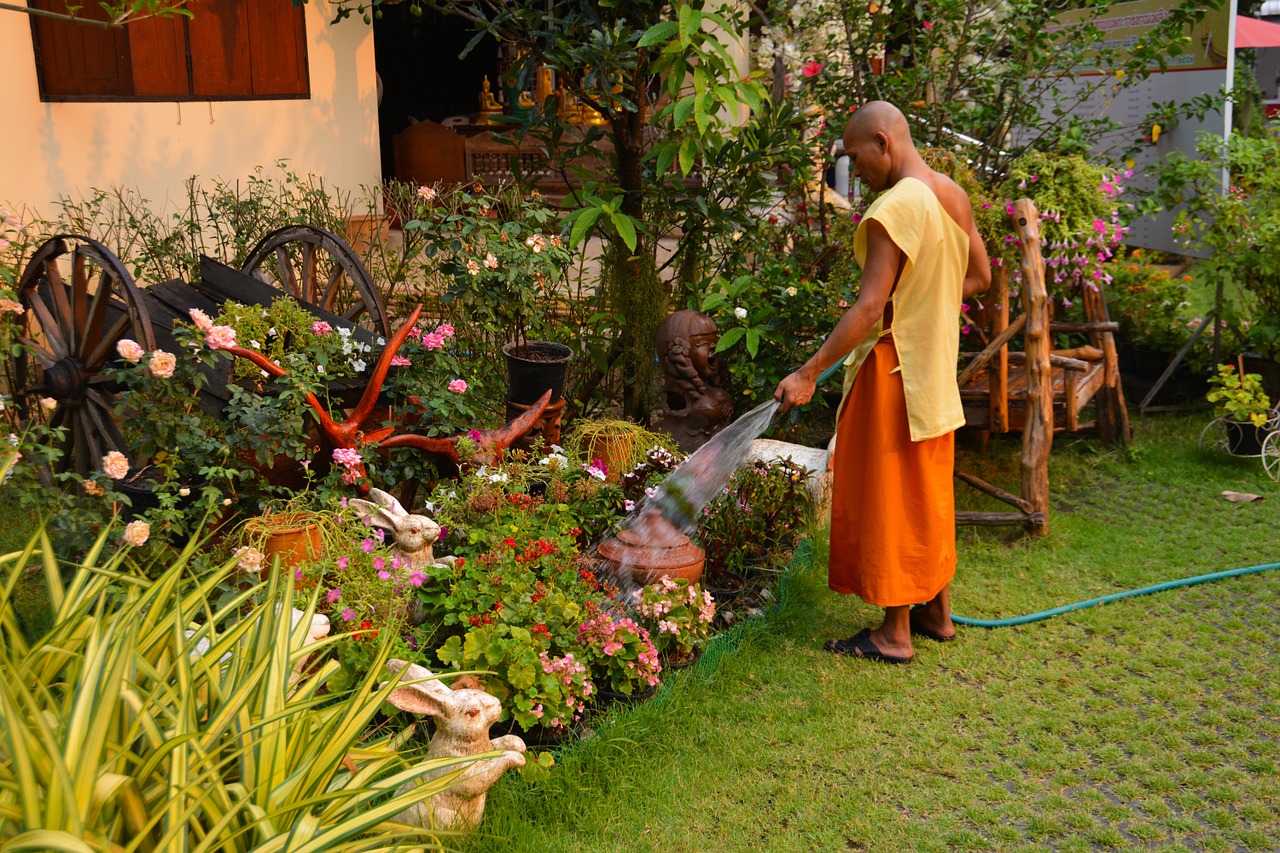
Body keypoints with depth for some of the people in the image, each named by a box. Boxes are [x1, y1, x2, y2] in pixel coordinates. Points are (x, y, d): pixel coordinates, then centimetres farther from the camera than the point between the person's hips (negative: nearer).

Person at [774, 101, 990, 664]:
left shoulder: (894, 208, -21)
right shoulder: (954, 196, 6)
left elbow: (870, 309, -27)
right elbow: (979, 277, 17)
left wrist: (808, 374, -25)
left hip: (894, 370, -9)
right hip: (938, 369, 9)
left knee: (888, 499, 1)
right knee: (930, 492, 18)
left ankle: (895, 633, 11)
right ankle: (937, 612, 30)